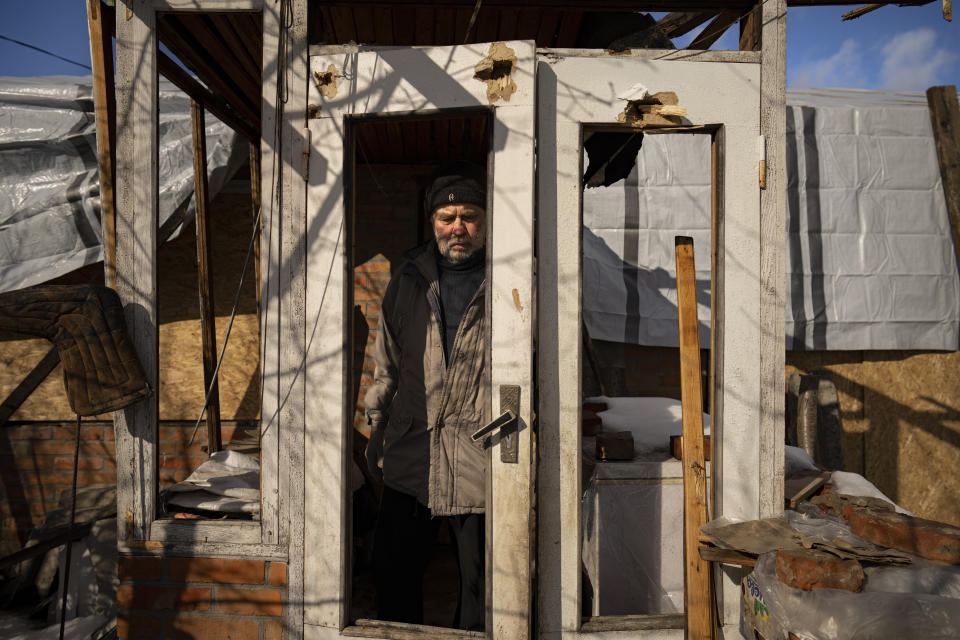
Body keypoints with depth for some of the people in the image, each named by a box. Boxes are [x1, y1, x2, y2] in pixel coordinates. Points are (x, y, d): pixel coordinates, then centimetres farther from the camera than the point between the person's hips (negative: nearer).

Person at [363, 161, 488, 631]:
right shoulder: (408, 279, 9)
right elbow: (386, 364, 16)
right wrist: (377, 431, 16)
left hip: (480, 460, -3)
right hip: (410, 456, 4)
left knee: (481, 583, 9)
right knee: (392, 570, 14)